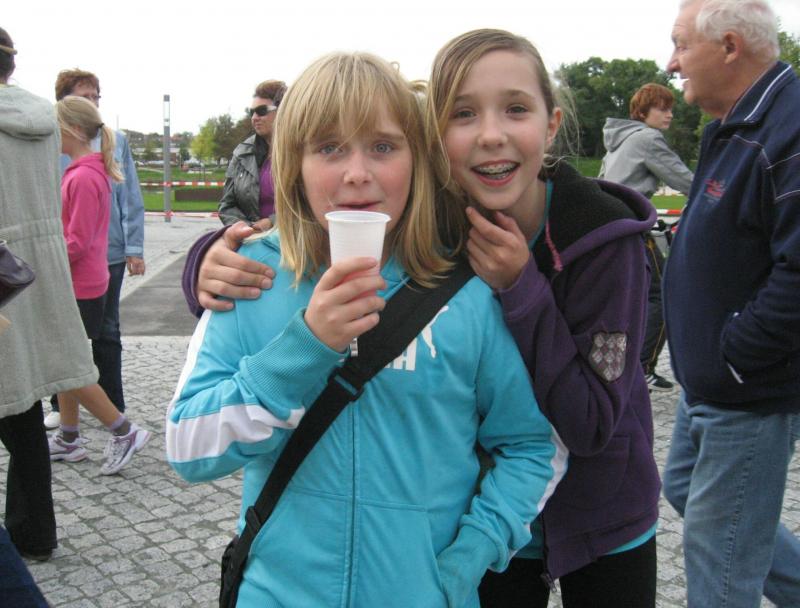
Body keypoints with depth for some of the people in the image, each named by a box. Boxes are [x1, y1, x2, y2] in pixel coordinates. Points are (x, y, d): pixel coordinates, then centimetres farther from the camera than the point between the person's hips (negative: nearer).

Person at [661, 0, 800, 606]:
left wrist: (729, 358, -22)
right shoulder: (735, 125, 10)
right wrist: (704, 356, 13)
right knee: (686, 488, 25)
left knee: (717, 545, 4)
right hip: (708, 381, 10)